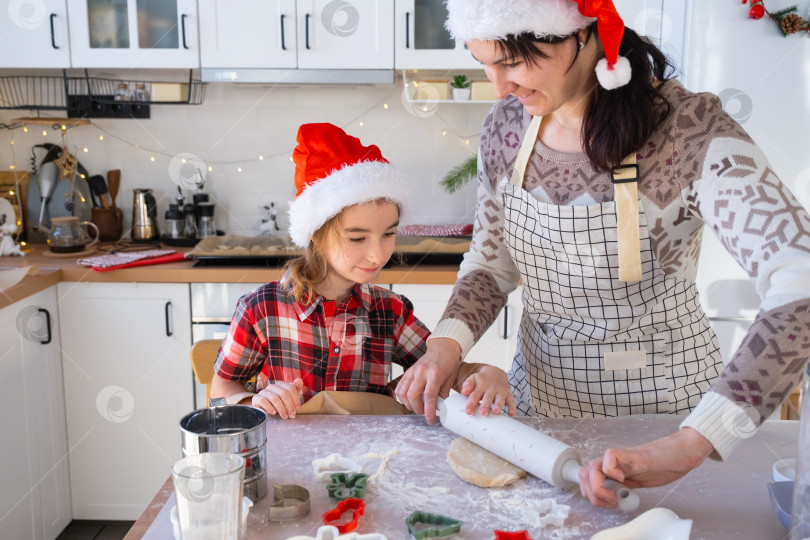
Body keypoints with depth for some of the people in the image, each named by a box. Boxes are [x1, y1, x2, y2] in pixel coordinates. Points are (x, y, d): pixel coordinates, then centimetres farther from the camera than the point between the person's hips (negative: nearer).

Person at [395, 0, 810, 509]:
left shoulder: (691, 130, -24)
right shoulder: (505, 126, -8)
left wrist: (691, 443, -44)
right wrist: (448, 340, -16)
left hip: (662, 410, -4)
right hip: (538, 399, 4)